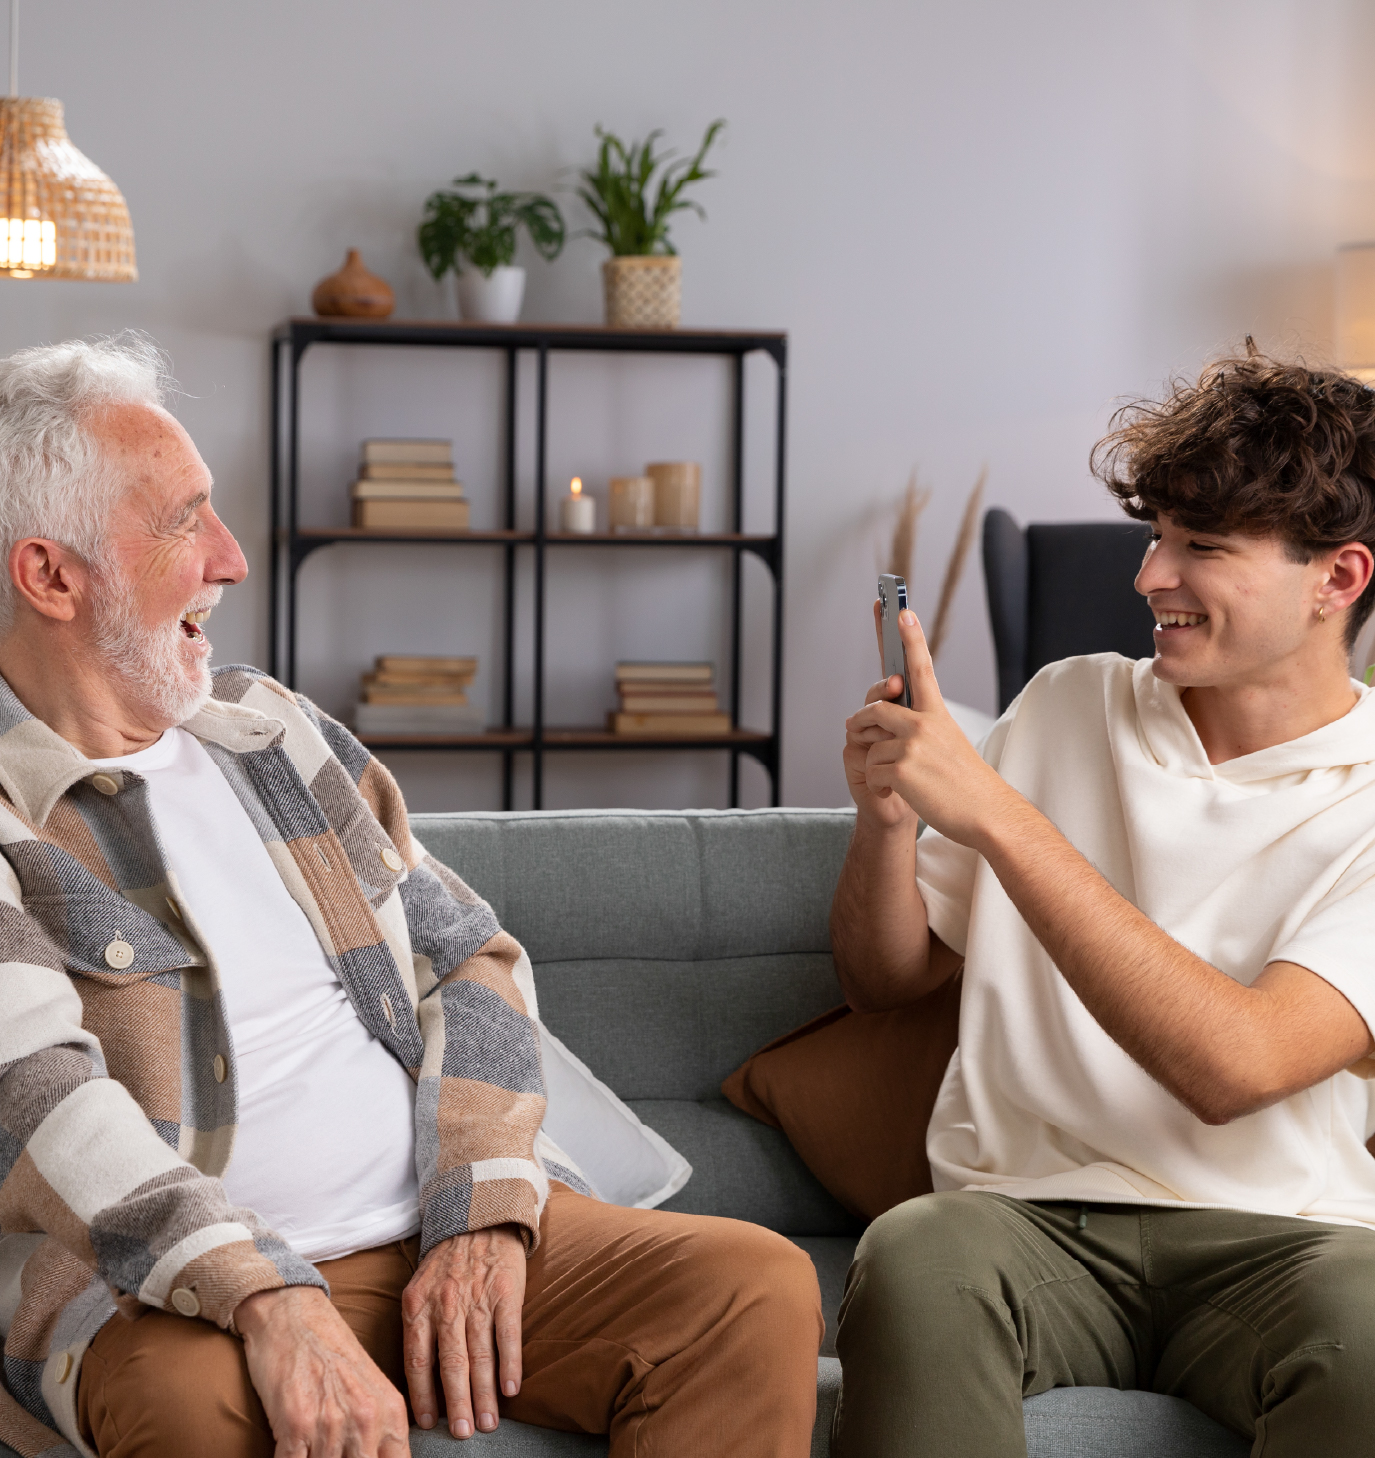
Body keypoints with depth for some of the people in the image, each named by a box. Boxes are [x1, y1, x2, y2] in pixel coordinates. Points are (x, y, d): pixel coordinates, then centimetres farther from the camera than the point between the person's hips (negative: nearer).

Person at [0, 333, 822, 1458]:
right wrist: (270, 1301, -32)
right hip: (175, 1291, -5)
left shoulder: (272, 729, 17)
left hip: (449, 1235, 5)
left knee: (758, 1286, -18)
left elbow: (471, 955, 13)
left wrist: (482, 1217, -5)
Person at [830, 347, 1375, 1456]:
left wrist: (995, 813, -20)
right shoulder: (1068, 706, 13)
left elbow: (1236, 1066, -18)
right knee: (915, 1258, -33)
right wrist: (888, 820, -4)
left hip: (1271, 1232, -2)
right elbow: (889, 979, 19)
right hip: (1026, 1207, 2)